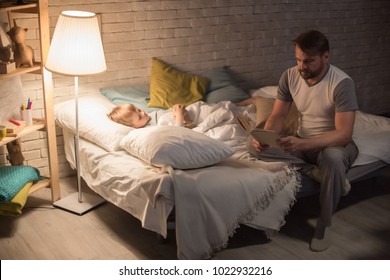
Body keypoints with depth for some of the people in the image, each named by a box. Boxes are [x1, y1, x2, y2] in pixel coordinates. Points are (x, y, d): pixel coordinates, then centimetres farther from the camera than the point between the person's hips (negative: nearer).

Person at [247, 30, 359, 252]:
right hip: (302, 143, 5)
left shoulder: (342, 83, -25)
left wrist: (302, 144, -45)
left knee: (332, 157, -42)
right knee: (254, 145, -20)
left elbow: (343, 134, -30)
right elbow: (278, 116, -4)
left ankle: (324, 224, -20)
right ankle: (318, 172, -16)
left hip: (334, 144, -5)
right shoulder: (290, 76, -9)